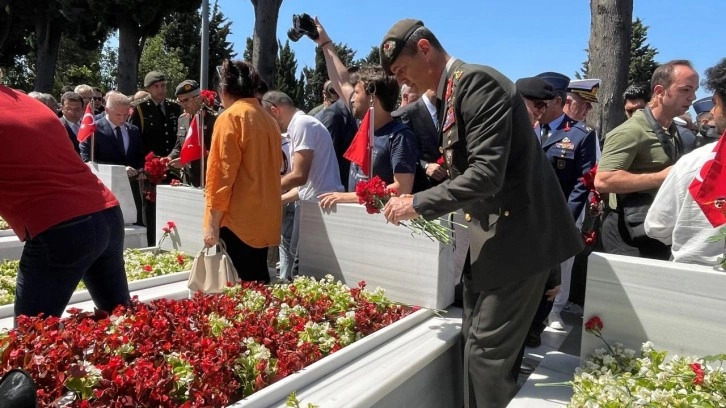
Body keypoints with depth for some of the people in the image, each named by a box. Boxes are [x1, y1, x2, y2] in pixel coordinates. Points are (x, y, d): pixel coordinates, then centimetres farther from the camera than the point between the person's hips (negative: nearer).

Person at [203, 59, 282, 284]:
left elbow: (222, 173, -14)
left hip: (238, 220, -7)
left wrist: (212, 223, -11)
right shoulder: (269, 119, 12)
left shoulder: (230, 117, -8)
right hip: (264, 219, 7)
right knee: (258, 281, 13)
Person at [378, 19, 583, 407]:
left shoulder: (477, 81, -17)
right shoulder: (451, 92, 12)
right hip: (492, 234, 10)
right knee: (474, 343, 17)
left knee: (487, 350, -1)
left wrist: (419, 203, -18)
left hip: (518, 234, -9)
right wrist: (419, 199, 4)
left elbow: (487, 173, -26)